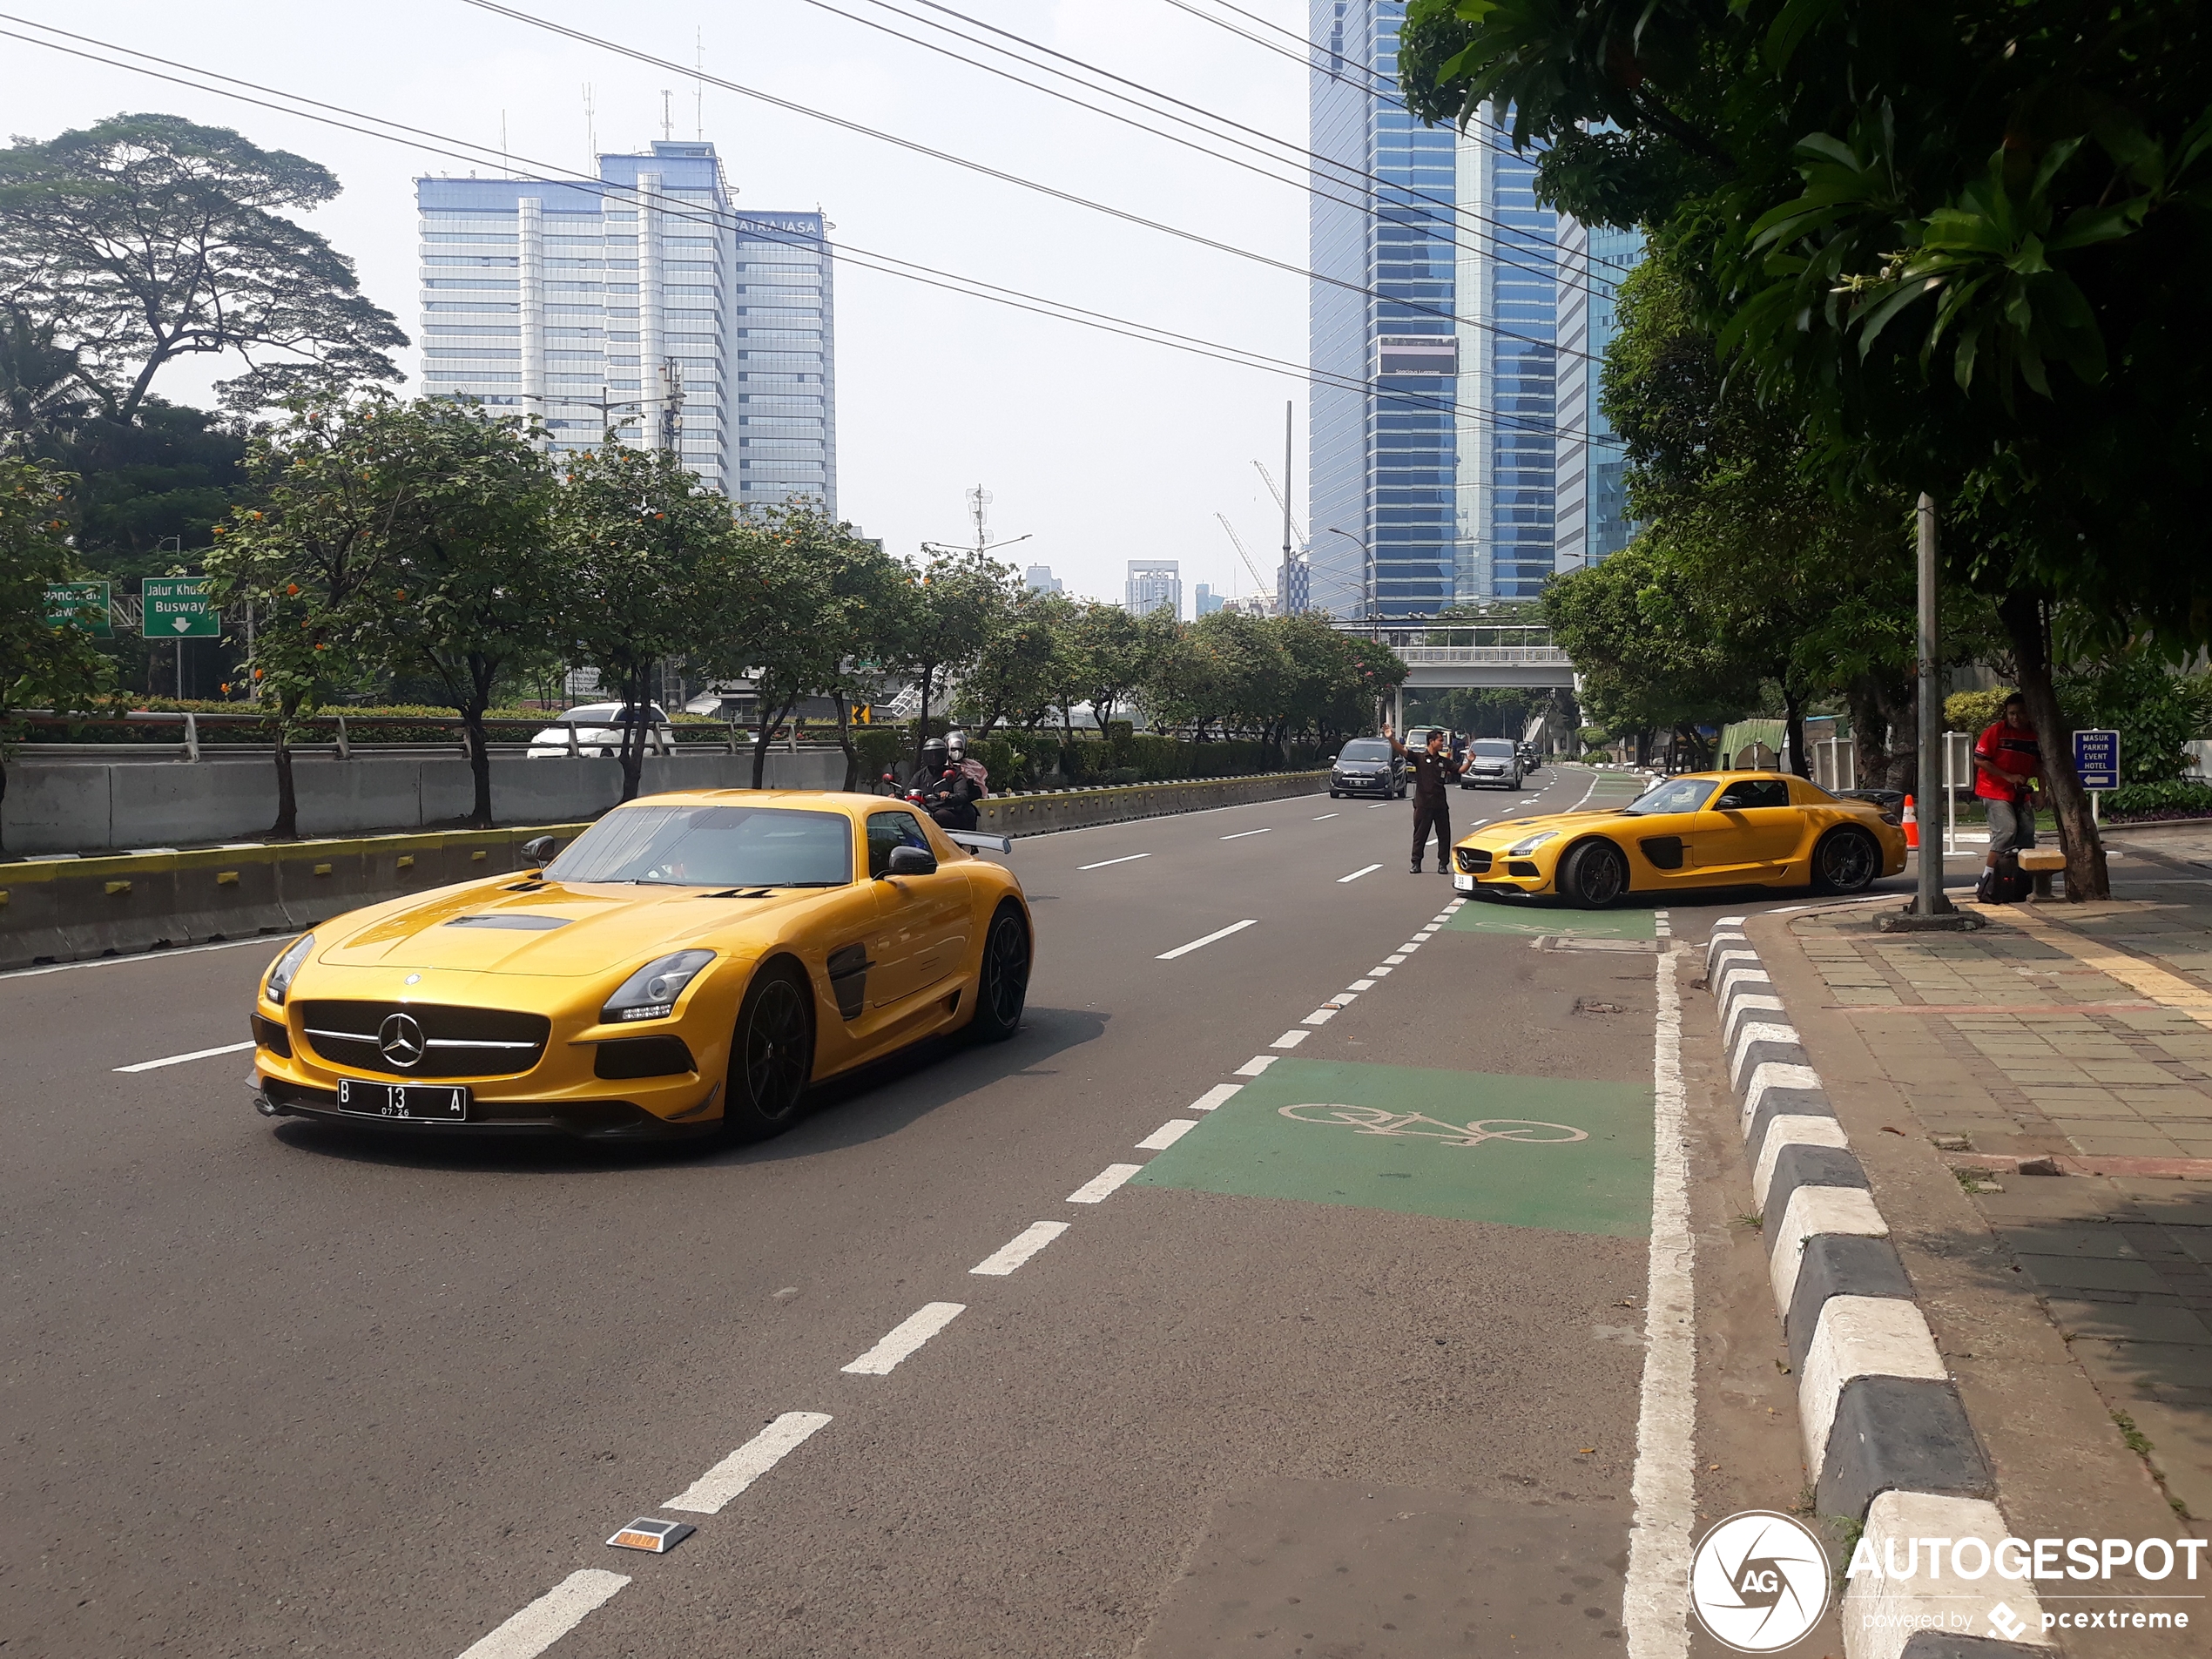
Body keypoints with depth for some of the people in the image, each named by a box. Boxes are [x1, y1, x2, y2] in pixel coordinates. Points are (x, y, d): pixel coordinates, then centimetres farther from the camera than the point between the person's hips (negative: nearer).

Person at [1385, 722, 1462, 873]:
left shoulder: (1444, 761, 10)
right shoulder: (1419, 758, -2)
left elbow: (1460, 770, 10)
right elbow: (1402, 750, -14)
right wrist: (1391, 738, -30)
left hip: (1440, 804, 4)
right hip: (1423, 804, -4)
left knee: (1444, 835, 6)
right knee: (1420, 835, 4)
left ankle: (1443, 864, 14)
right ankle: (1416, 863, 12)